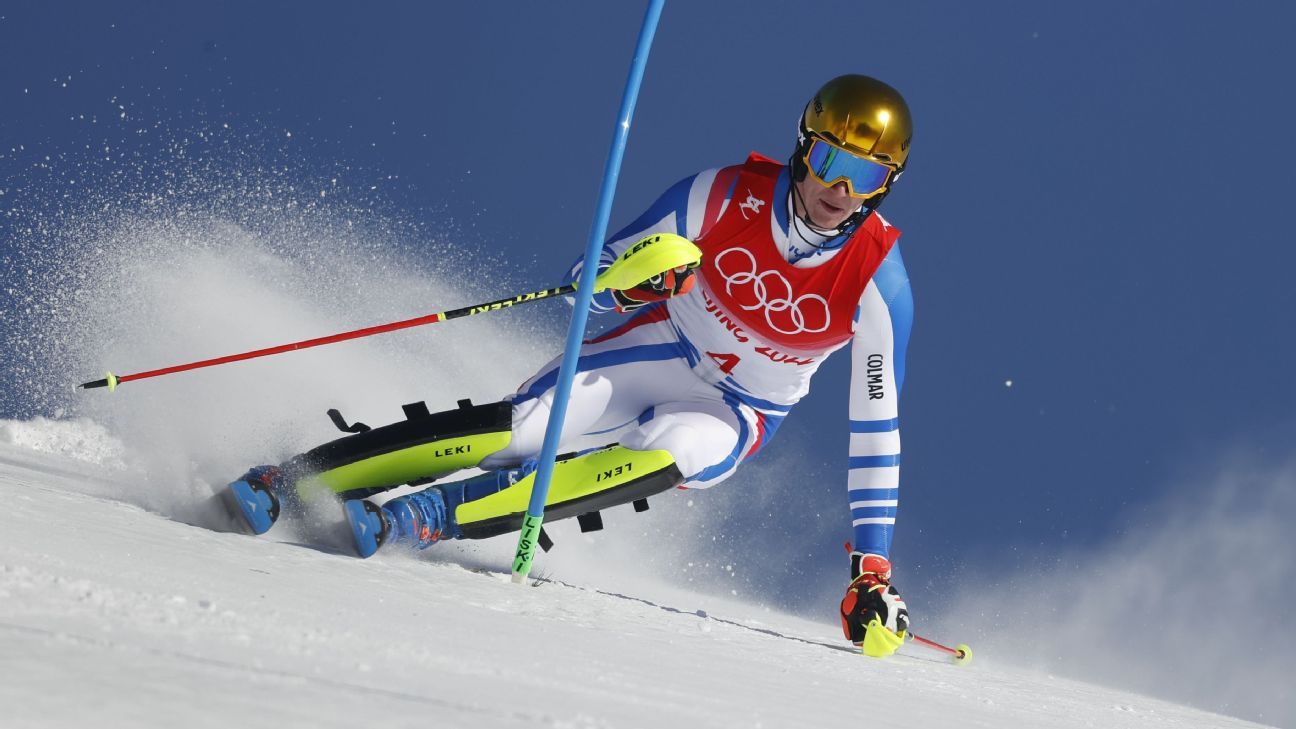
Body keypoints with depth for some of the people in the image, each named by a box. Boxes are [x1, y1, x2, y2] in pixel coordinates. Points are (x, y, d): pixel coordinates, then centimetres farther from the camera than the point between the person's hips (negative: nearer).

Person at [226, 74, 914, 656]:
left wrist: (872, 569, -19)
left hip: (737, 413, -1)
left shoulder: (877, 279, -21)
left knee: (667, 455, -36)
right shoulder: (728, 194, -19)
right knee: (518, 428, -24)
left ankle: (425, 516, -37)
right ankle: (281, 484, -19)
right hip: (662, 347, 1)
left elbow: (877, 426, -16)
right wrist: (632, 281, -36)